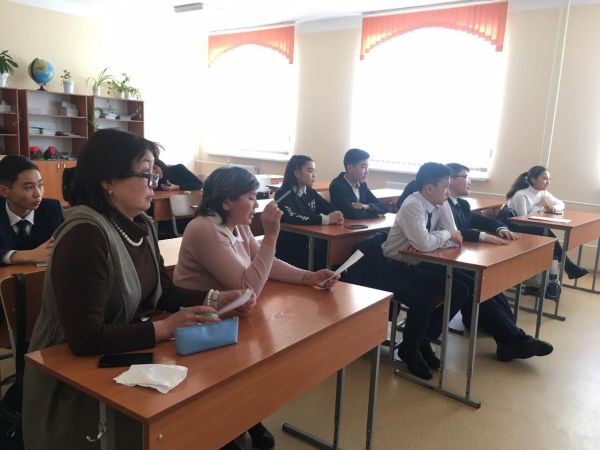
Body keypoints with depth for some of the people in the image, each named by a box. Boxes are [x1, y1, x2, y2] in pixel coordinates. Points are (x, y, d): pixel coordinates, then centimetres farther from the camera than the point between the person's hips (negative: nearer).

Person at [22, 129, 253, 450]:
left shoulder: (142, 225, 1)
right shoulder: (85, 233, -26)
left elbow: (164, 292, 8)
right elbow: (84, 338, -29)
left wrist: (217, 299, -6)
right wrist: (164, 328, -26)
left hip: (123, 360, 7)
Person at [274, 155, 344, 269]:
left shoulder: (311, 193, 12)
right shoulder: (284, 195, -9)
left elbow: (330, 210, 3)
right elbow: (293, 218, -26)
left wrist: (336, 217, -20)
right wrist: (326, 219, -25)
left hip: (310, 245, 6)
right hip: (289, 251, -6)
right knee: (325, 262, -25)